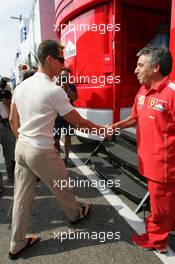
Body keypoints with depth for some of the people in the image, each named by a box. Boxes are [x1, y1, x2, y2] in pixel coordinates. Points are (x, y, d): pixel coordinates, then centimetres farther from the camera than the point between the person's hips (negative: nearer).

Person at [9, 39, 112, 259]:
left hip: (21, 148, 7)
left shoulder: (21, 85, 5)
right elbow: (77, 121, -11)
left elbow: (12, 120, 11)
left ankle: (17, 244, 31)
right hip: (41, 152, -7)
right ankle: (75, 214, 47)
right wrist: (101, 129, 3)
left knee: (22, 197, 16)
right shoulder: (54, 90, -18)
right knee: (62, 188, 19)